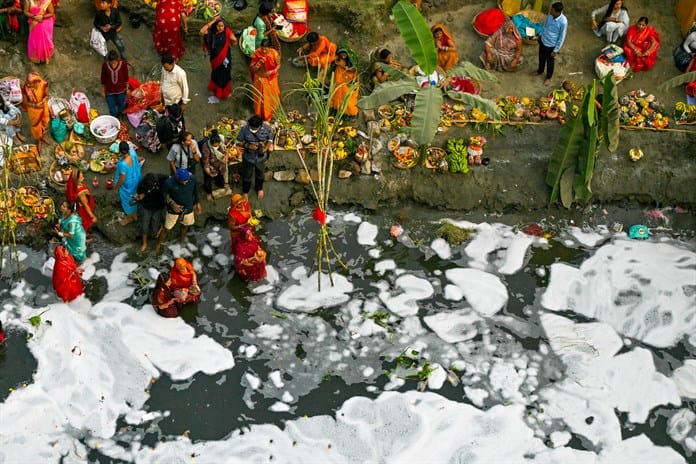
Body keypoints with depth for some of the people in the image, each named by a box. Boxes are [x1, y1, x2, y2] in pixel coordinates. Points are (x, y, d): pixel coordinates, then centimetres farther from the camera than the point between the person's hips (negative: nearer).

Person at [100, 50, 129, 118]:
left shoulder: (123, 64, -25)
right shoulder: (105, 65, -25)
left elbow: (126, 77, -7)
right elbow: (103, 78, -9)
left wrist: (127, 89, 5)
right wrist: (103, 91, 2)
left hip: (121, 90, 1)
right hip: (110, 92, -1)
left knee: (121, 106, 25)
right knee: (112, 110, 14)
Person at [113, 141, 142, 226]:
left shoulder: (123, 164, -42)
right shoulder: (132, 152, -23)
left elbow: (122, 178, -27)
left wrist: (117, 186, -8)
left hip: (128, 184, -7)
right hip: (136, 179, 7)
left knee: (127, 200, 21)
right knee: (133, 198, 30)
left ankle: (129, 218, 46)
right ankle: (134, 214, 54)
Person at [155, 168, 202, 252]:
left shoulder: (193, 179, -23)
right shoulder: (169, 182, -32)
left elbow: (195, 191, -2)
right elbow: (164, 193, -11)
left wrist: (197, 203, 10)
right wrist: (172, 204, -23)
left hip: (188, 208, 3)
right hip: (174, 209, -3)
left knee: (185, 226, 26)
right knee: (167, 229, 11)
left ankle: (181, 242, 54)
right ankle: (158, 246, 35)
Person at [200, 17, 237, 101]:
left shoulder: (227, 33, -16)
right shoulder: (212, 32, -13)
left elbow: (234, 45, -14)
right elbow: (202, 31, -29)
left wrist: (234, 40, -35)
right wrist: (213, 21, -28)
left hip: (225, 57, -1)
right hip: (215, 58, 1)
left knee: (225, 74, 14)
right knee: (216, 74, 20)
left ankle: (226, 91, 37)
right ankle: (217, 90, 42)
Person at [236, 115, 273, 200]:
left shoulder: (267, 128, -25)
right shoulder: (244, 129, -28)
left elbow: (270, 139, -6)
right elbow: (239, 142, -14)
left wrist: (265, 149, -23)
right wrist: (248, 146, -31)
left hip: (261, 157, 1)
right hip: (248, 157, -1)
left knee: (260, 174, 28)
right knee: (247, 176, 22)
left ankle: (259, 189, 58)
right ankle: (245, 192, 50)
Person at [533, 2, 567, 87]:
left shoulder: (563, 22, -35)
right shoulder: (550, 14, -18)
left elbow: (562, 37, -22)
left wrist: (556, 50, -14)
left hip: (551, 45, -5)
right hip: (543, 40, 5)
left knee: (550, 62, 20)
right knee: (541, 57, 29)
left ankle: (548, 77, 46)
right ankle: (540, 71, 58)